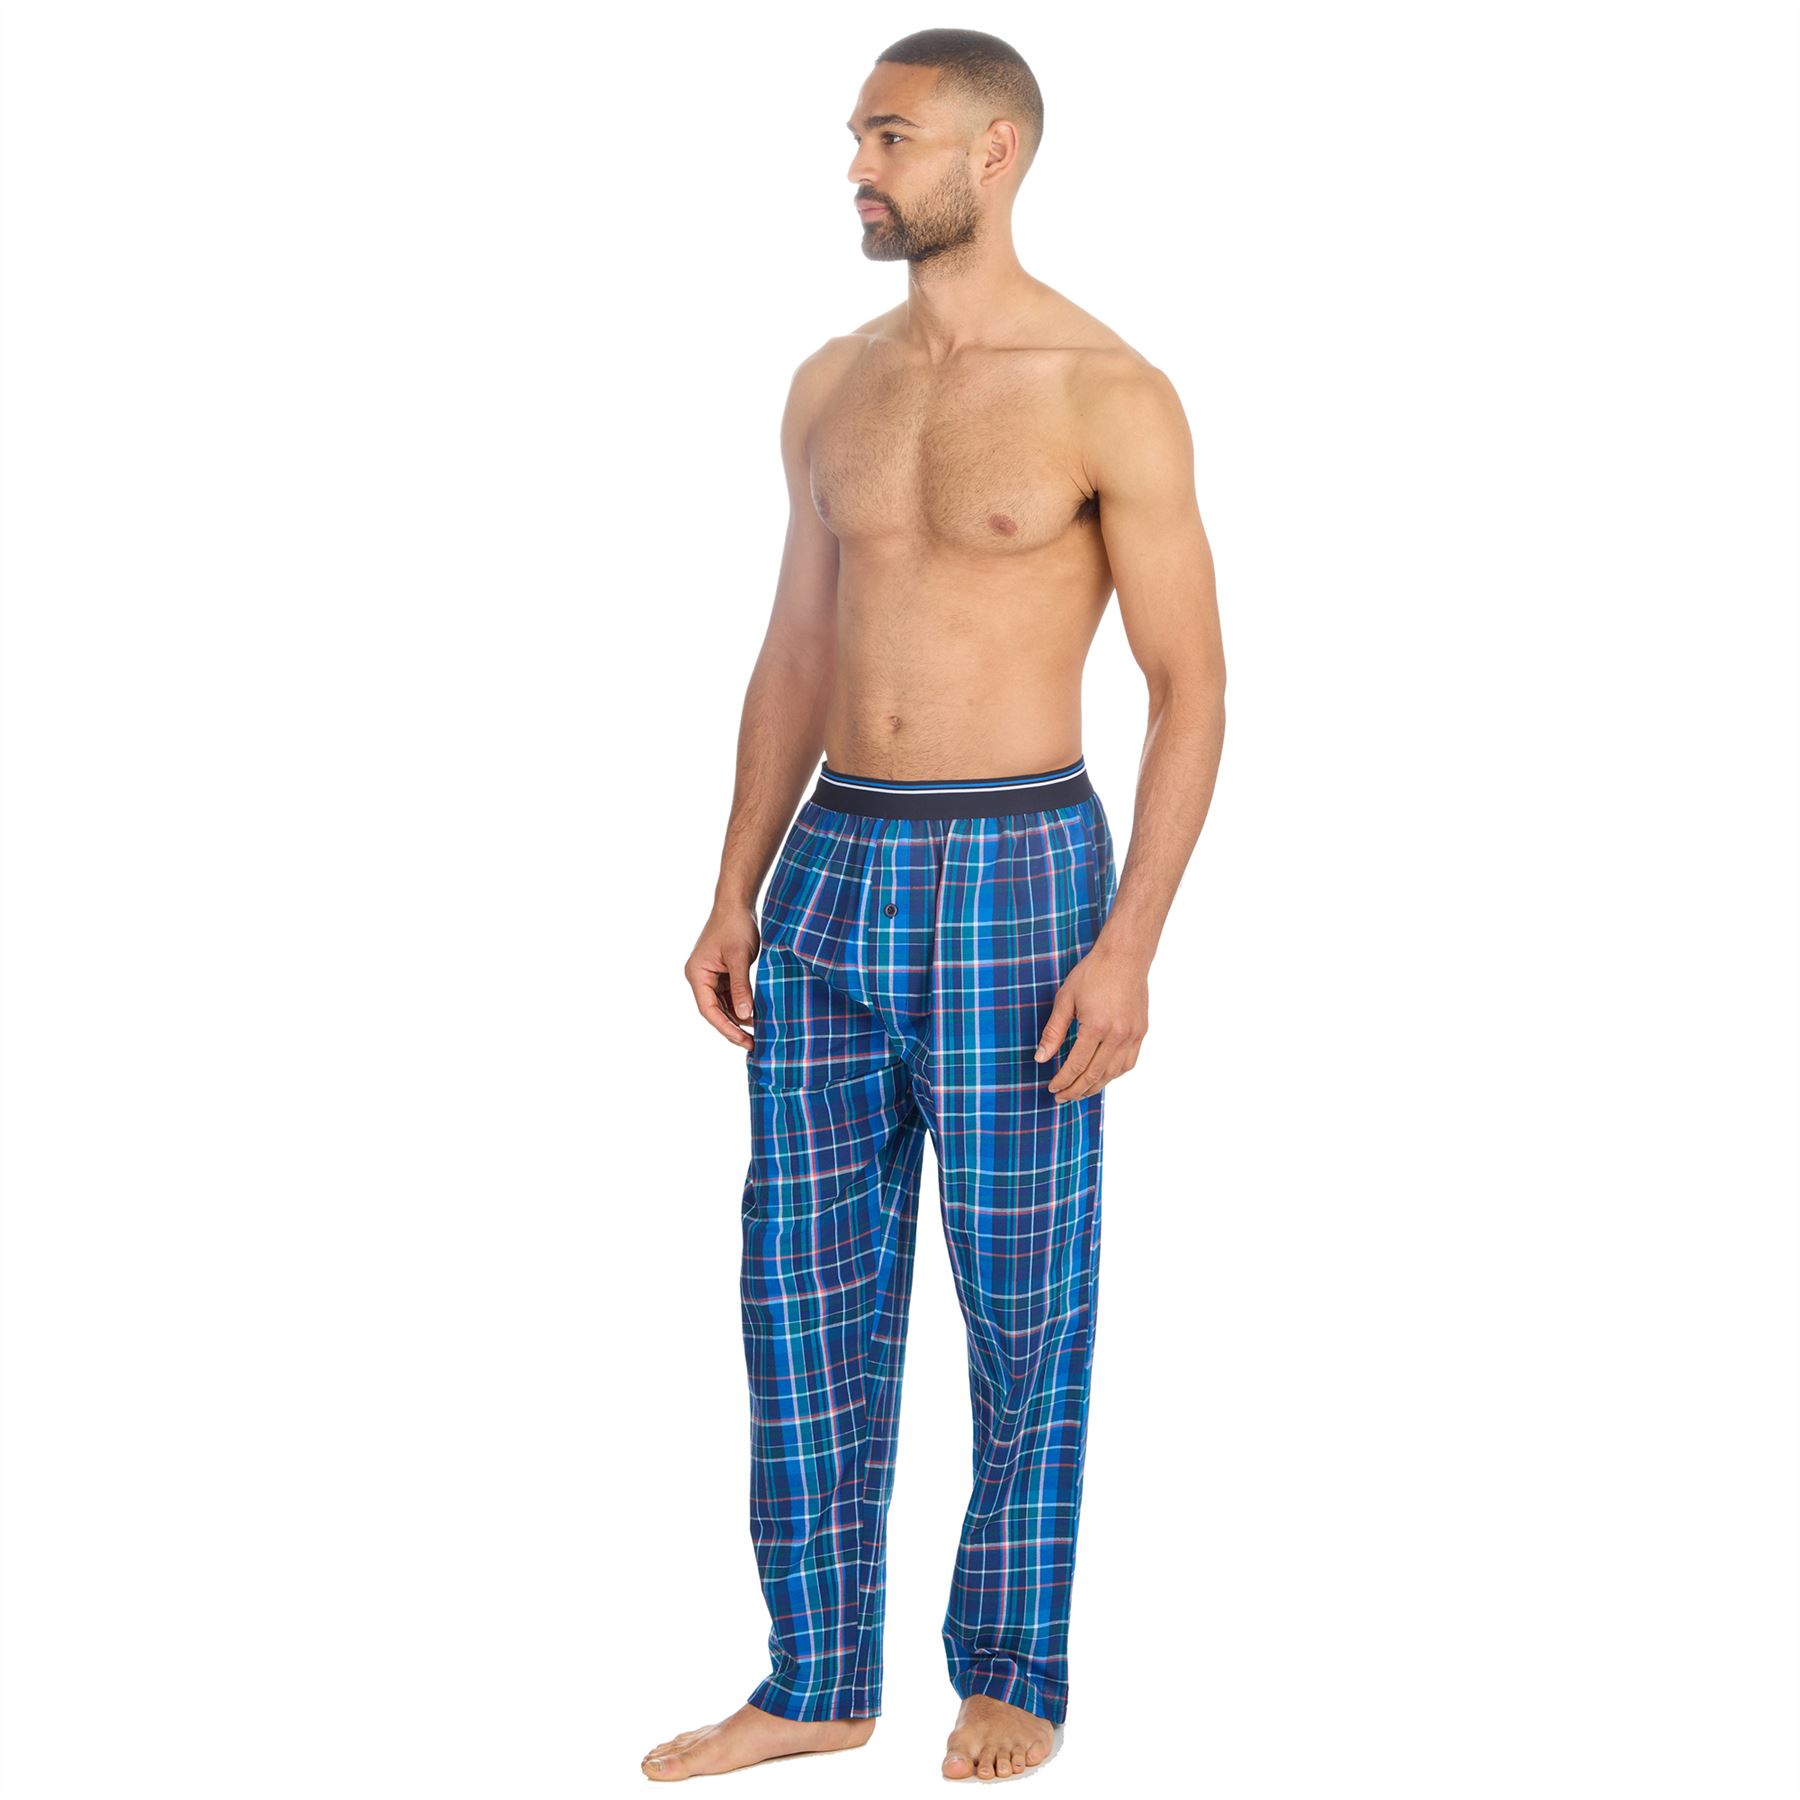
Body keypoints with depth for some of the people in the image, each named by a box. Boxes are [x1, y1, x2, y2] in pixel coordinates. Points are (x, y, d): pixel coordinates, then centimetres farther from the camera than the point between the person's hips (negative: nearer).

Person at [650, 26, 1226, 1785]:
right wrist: (735, 896, 10)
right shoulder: (829, 388, 10)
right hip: (832, 867, 6)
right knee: (806, 1287, 8)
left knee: (1019, 1302, 5)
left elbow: (1191, 687, -8)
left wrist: (1127, 947, -15)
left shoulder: (1111, 397, -8)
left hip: (1015, 872, -5)